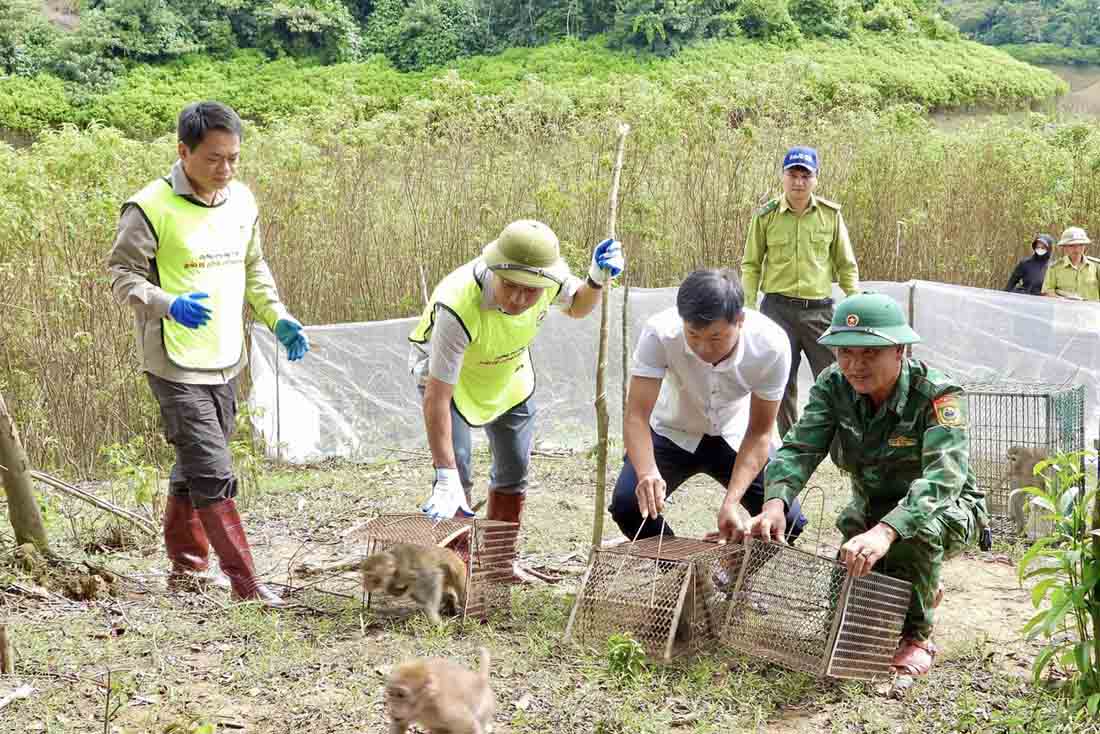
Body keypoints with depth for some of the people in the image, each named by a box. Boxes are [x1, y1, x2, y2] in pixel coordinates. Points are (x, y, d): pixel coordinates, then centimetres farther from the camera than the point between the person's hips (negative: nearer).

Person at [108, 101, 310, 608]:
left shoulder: (242, 201, 7)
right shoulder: (150, 208, -14)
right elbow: (122, 275, -11)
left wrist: (278, 318, 5)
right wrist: (169, 305, -28)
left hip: (226, 361, 7)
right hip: (176, 365, -7)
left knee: (194, 466, 19)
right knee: (213, 473, -10)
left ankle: (186, 566, 34)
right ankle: (245, 583, -5)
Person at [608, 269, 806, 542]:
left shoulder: (772, 345, -30)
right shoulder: (659, 333, -33)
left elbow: (760, 432, -21)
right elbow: (637, 415, -32)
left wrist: (731, 502, -34)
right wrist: (647, 472, -53)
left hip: (736, 436, 1)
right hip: (673, 433, 0)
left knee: (787, 520, -16)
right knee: (627, 505, -23)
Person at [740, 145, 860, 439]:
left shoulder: (831, 214, 3)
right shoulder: (765, 216, 1)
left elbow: (846, 265, 9)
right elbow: (751, 265, 6)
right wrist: (748, 309, -2)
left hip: (820, 309, 0)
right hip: (778, 309, 0)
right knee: (781, 384, 6)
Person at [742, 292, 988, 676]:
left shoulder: (938, 396, -30)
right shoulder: (834, 386, -14)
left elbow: (943, 476, -44)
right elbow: (798, 448, -23)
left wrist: (886, 531, -61)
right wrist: (775, 502, -46)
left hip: (949, 510, -5)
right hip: (870, 509, 5)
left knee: (919, 526, -38)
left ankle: (916, 637, -14)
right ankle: (924, 592, 22)